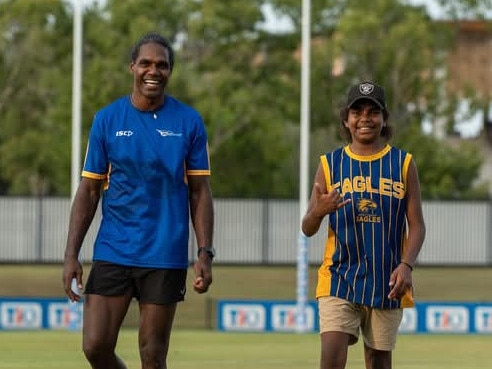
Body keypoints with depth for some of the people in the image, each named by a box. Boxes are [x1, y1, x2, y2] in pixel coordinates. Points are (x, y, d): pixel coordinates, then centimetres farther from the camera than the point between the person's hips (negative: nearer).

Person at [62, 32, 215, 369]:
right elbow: (89, 191, 5)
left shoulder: (189, 122, 1)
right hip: (112, 252, 1)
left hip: (166, 256, -1)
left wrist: (205, 253, -6)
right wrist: (72, 255, -2)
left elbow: (200, 192, 4)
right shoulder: (106, 119, 3)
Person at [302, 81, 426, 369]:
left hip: (386, 282, 1)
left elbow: (417, 225, 2)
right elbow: (308, 229, 4)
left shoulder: (403, 164, 3)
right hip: (339, 278, 0)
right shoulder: (330, 164, 3)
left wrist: (406, 265, -15)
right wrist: (319, 211, -19)